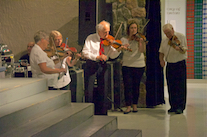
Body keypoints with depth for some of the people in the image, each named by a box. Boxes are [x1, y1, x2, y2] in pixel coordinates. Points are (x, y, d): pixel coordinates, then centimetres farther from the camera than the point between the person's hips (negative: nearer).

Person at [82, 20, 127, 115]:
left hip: (103, 66, 3)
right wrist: (97, 57, -23)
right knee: (89, 90, -2)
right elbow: (85, 52, -11)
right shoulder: (90, 38, -3)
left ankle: (101, 112, 15)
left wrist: (119, 50, -20)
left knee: (103, 90, 4)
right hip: (91, 65, -3)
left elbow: (112, 55, 0)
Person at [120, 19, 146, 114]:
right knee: (127, 86, -6)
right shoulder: (123, 40, 6)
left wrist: (142, 42, -34)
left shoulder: (139, 39, -1)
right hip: (127, 65, 1)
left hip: (139, 65, -1)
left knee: (136, 86, 6)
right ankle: (128, 106, -2)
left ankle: (135, 105, 18)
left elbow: (143, 50, -16)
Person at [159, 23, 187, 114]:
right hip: (169, 65, 5)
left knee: (180, 86, -7)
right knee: (171, 86, 4)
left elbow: (184, 50, -12)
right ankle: (173, 106, 12)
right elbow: (161, 52, 15)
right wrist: (161, 60, -3)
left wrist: (179, 48, -33)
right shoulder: (164, 40, 10)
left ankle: (180, 107, -5)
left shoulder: (181, 37, -5)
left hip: (180, 64, -5)